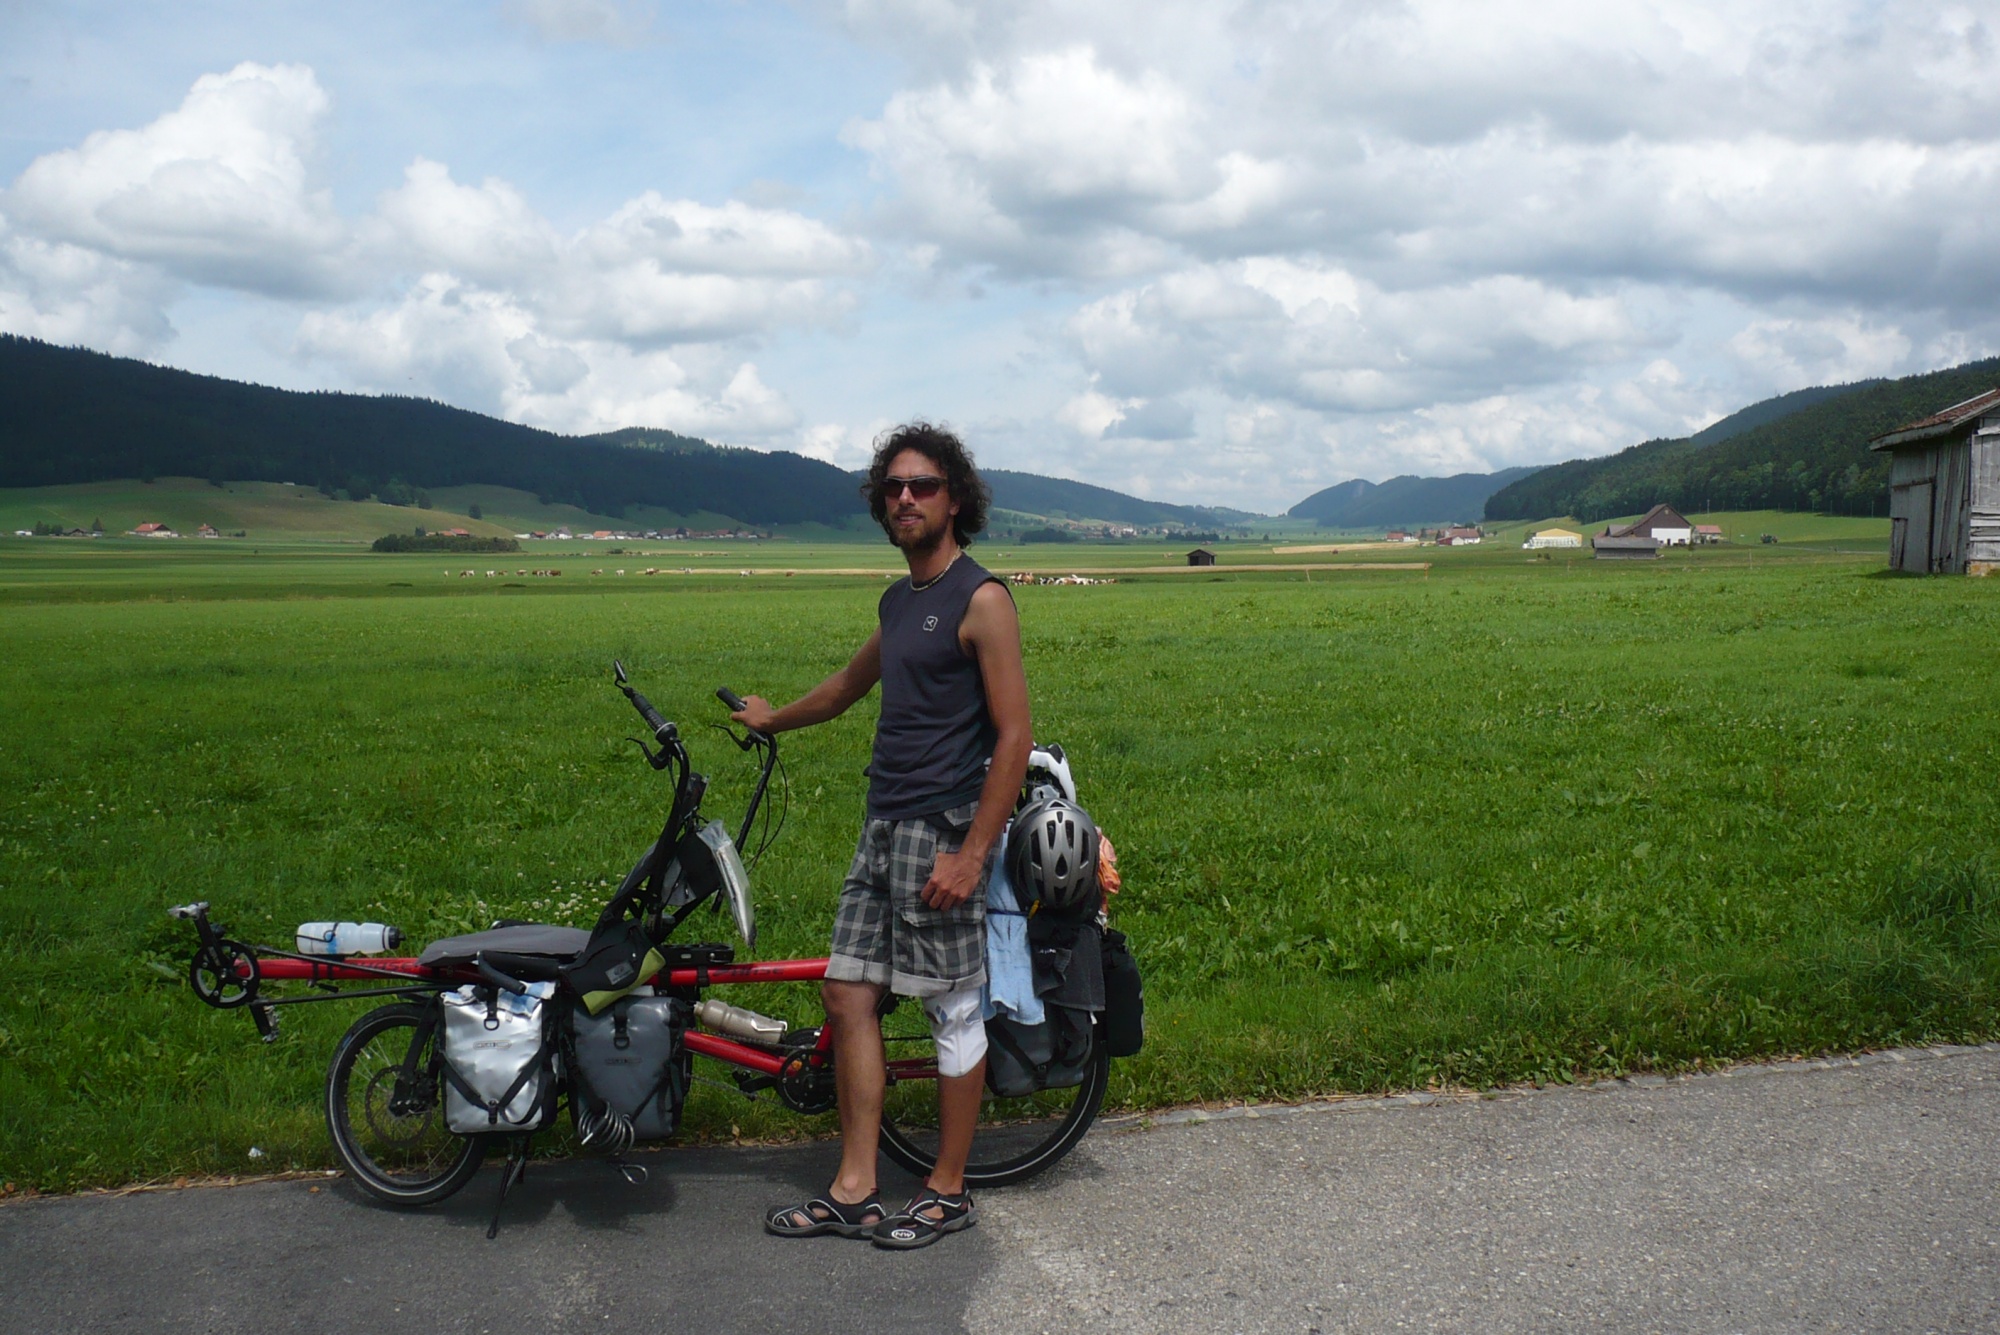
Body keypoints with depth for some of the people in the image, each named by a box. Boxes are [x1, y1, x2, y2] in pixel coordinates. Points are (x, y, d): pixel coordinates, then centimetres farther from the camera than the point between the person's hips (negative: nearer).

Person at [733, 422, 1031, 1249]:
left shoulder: (981, 601, -10)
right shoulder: (899, 603, 14)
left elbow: (1014, 734, -14)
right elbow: (853, 684, 34)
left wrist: (972, 855, -19)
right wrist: (776, 719, 49)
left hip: (943, 833, -8)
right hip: (882, 825, 8)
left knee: (953, 1011, 2)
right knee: (849, 997, 6)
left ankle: (948, 1193, 16)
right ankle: (853, 1193, 14)